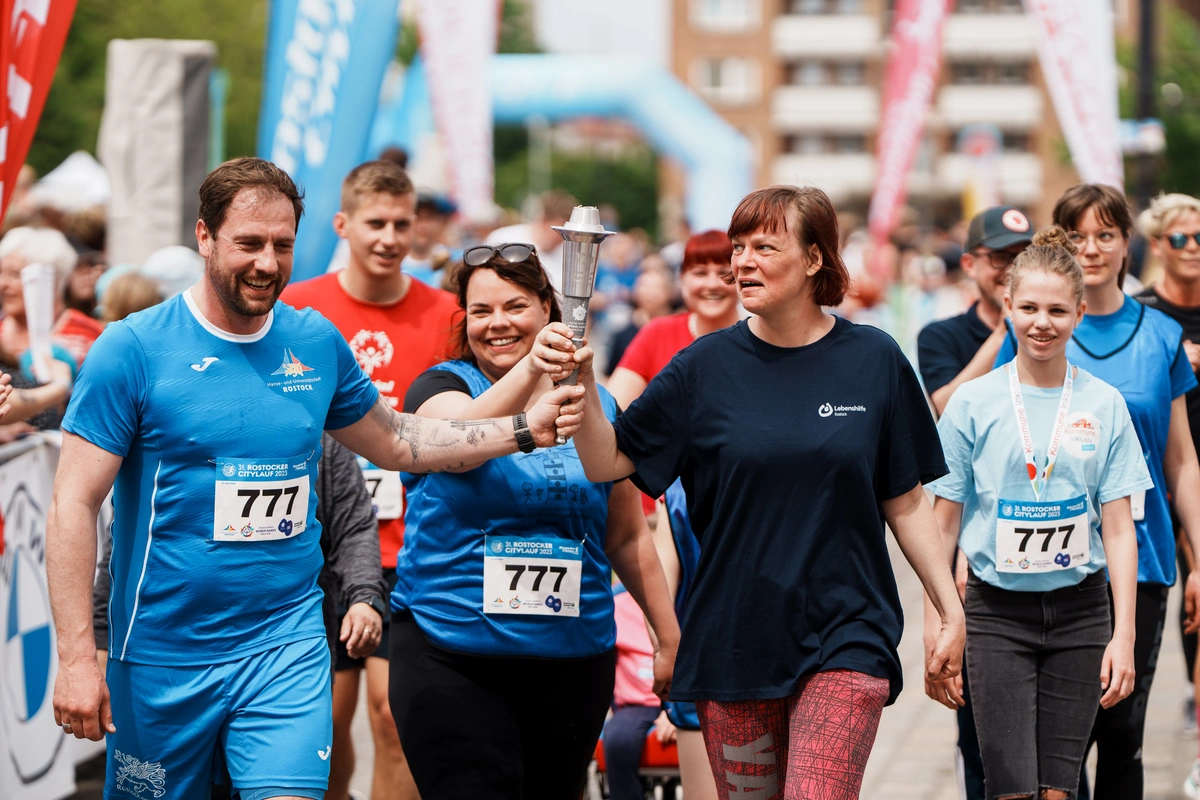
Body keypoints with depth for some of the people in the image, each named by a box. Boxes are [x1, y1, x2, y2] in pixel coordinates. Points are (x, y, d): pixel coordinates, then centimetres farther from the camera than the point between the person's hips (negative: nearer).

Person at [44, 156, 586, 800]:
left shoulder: (317, 343, 6)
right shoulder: (132, 348, -8)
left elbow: (394, 442, 20)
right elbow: (73, 506, -10)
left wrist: (524, 429, 9)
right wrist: (77, 658, -16)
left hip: (288, 643, 3)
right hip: (164, 659, -2)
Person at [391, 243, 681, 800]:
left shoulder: (595, 405, 12)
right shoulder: (442, 388, 2)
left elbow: (628, 537, 18)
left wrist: (670, 636, 16)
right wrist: (531, 369, -38)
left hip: (574, 664, 3)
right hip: (452, 661, -3)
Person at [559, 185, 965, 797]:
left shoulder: (873, 362, 1)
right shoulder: (706, 367, 2)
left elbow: (904, 501, 7)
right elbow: (608, 462, -1)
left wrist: (950, 610, 5)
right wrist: (581, 379, -16)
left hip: (845, 638, -2)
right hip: (734, 643, 2)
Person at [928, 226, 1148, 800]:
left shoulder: (1104, 405, 3)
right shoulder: (975, 402, 0)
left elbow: (1118, 529, 3)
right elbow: (943, 526, 2)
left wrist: (1124, 635, -4)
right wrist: (936, 636, -2)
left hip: (1080, 611, 1)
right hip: (998, 614, -1)